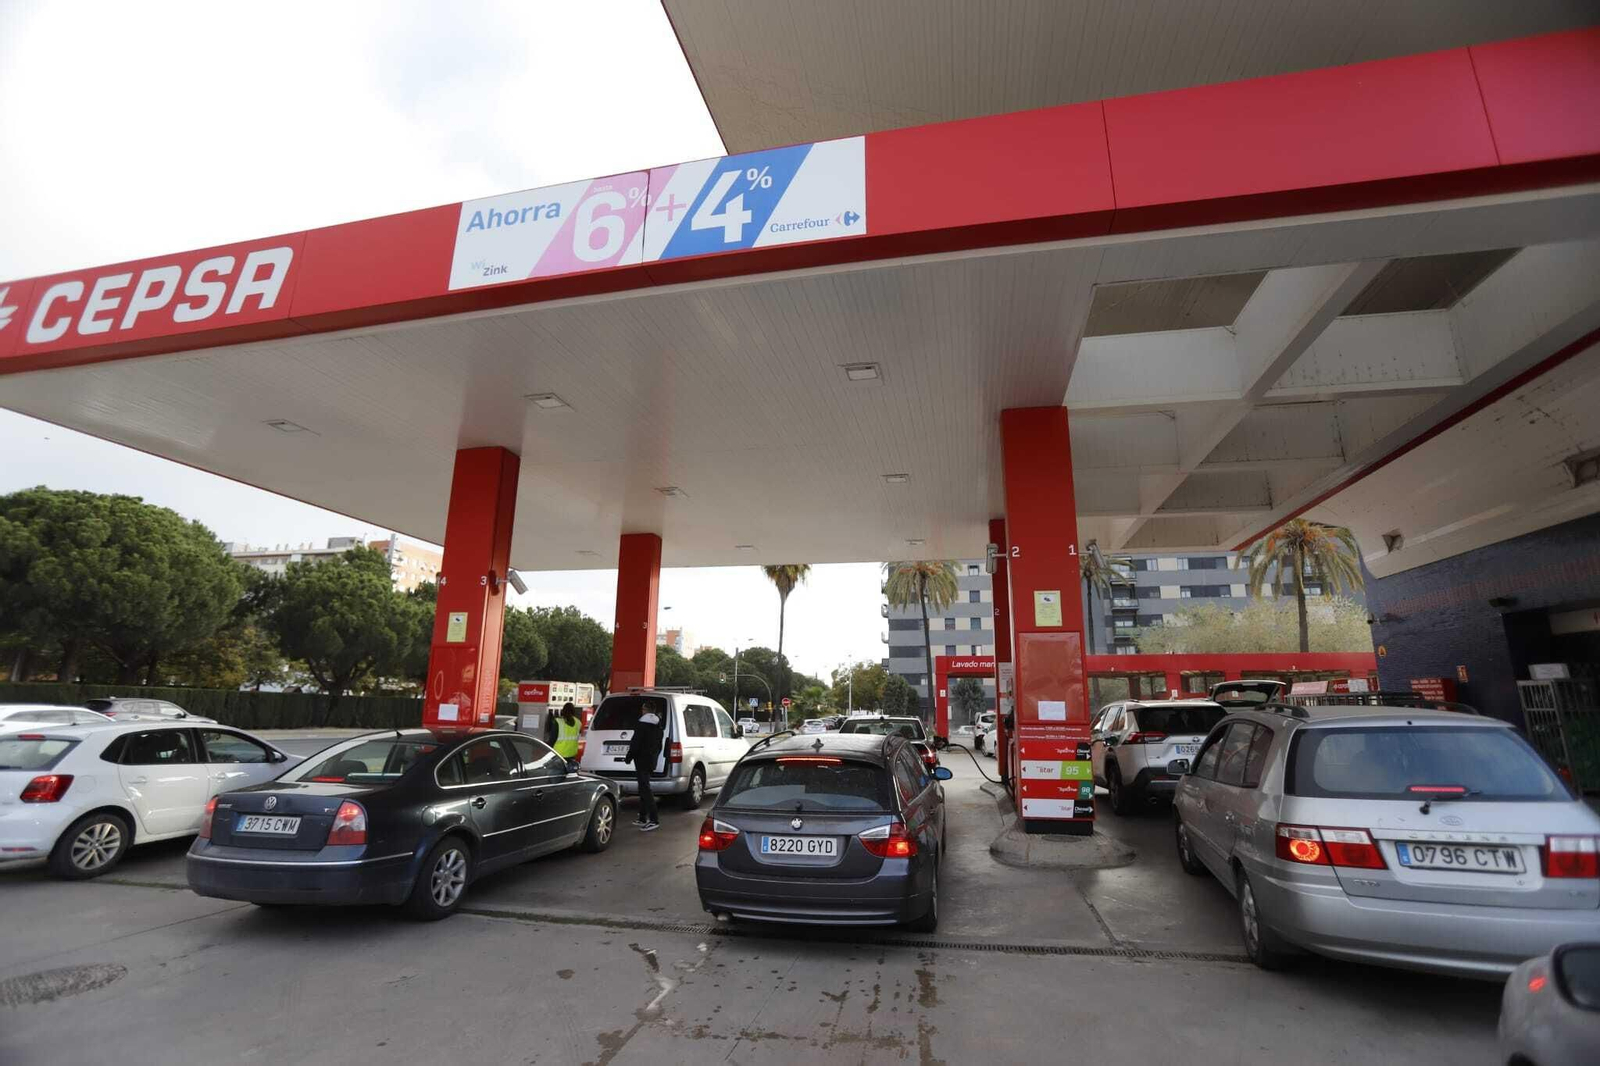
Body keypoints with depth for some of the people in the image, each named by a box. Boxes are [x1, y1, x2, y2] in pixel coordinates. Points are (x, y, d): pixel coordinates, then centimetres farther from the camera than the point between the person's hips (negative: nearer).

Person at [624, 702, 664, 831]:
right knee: (644, 788, 18)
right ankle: (642, 818, 24)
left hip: (642, 760, -9)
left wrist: (628, 757, -5)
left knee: (645, 789, -8)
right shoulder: (658, 727, 13)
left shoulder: (642, 725, -14)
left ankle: (654, 820, -13)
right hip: (651, 761, 9)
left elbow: (635, 744, -17)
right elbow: (659, 745, 18)